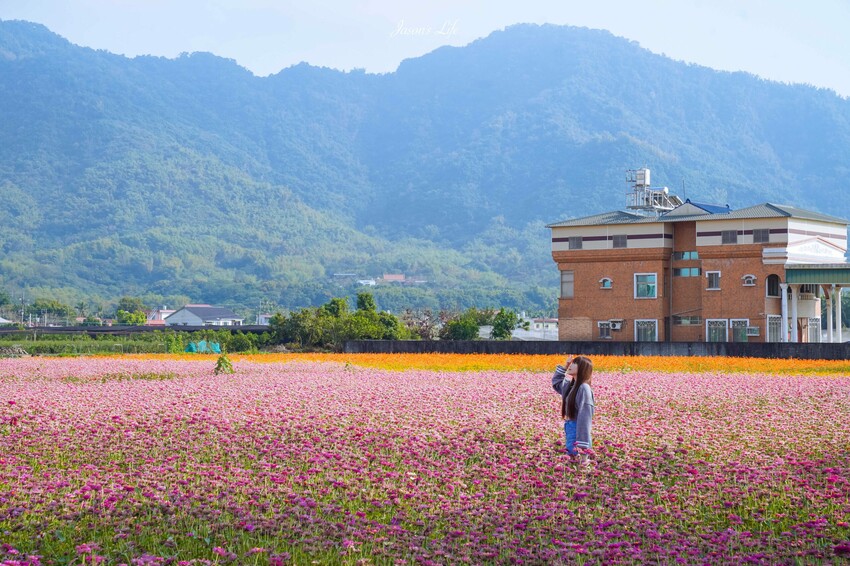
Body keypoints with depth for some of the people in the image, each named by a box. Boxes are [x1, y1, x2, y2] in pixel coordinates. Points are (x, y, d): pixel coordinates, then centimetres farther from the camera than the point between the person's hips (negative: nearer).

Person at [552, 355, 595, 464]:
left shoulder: (584, 388, -16)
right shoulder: (570, 385, 8)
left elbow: (585, 415, -20)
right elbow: (556, 383, 31)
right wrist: (564, 367, 15)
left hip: (578, 431, -8)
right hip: (569, 430, 8)